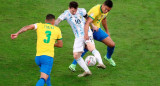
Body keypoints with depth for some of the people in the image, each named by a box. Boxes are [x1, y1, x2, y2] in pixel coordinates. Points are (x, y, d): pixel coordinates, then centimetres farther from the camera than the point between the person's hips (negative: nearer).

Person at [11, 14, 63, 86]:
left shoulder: (39, 25, 12)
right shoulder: (57, 29, 12)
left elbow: (27, 27, -7)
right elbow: (60, 45, 21)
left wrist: (17, 34, -16)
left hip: (38, 56, 3)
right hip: (48, 56, -3)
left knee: (46, 72, 33)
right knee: (43, 79, -15)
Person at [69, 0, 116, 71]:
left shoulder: (105, 10, -5)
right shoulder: (96, 10, -31)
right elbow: (87, 23, -44)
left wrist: (107, 31, 25)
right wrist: (86, 34, -59)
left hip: (97, 29, 7)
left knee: (112, 45, 1)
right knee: (86, 47, -27)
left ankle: (108, 57, 34)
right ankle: (73, 64, -16)